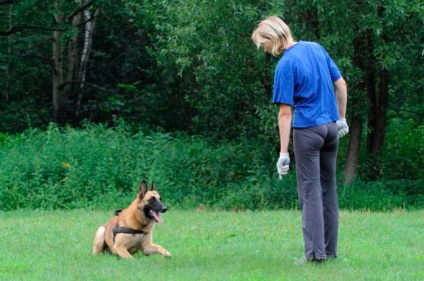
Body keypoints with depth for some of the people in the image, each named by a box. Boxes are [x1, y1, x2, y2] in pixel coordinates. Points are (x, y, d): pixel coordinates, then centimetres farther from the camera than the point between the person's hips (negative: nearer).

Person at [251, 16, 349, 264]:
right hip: (331, 127, 7)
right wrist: (342, 118, 19)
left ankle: (315, 251, -9)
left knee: (310, 190, -3)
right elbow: (341, 84, 11)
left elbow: (285, 112, -15)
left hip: (307, 129, -7)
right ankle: (330, 249, 17)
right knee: (329, 188, 13)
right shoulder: (316, 48, 6)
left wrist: (283, 153, -13)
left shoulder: (286, 65, -14)